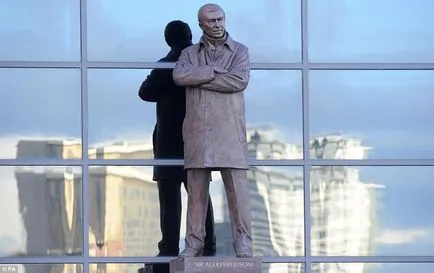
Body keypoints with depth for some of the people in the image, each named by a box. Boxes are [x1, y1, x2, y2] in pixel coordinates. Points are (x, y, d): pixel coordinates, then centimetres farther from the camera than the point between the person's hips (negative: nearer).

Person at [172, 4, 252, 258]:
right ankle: (194, 243, 3)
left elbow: (240, 80, -9)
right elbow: (179, 76, -6)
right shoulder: (190, 53, 14)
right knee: (197, 189, 0)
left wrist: (198, 79, -8)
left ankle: (243, 242, -3)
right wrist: (214, 72, -12)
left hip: (230, 130, -1)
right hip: (197, 130, 2)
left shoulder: (240, 51, 9)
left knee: (237, 187, -6)